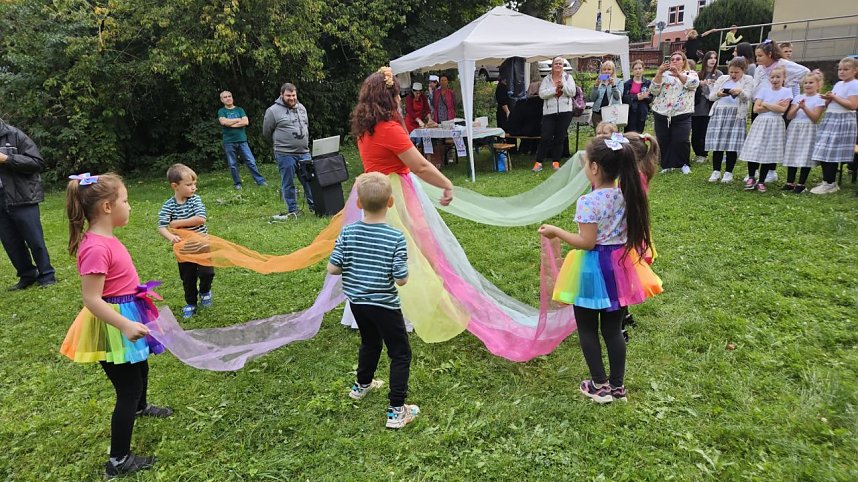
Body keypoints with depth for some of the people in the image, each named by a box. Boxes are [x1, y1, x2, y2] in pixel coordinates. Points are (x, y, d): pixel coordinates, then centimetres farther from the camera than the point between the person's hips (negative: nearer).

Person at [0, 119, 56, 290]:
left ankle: (46, 276, 16)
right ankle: (28, 276, 25)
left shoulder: (14, 135, -5)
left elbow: (38, 162, -8)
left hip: (22, 200, -5)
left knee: (35, 241, 3)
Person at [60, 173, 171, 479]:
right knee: (128, 389, 2)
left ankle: (140, 407, 61)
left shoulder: (105, 239, 2)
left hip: (127, 316, 10)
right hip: (114, 325, -10)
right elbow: (91, 299, -29)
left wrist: (141, 293, 26)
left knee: (140, 368, 32)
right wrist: (125, 325, -34)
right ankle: (118, 462, 16)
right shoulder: (96, 248, -28)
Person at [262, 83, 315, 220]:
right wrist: (280, 142, 12)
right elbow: (267, 133, 3)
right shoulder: (273, 111, -6)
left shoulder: (301, 108, 11)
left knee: (309, 180, 9)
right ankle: (292, 211, 12)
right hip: (285, 154, -5)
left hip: (304, 152, 5)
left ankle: (313, 205, 21)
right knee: (288, 183, 2)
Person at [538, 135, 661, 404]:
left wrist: (556, 232, -10)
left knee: (587, 329, 12)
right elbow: (629, 231, 9)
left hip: (594, 269, -6)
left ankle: (600, 386, 20)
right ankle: (617, 386, 27)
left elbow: (587, 243, -20)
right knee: (613, 329, 17)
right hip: (620, 266, 7)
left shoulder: (588, 202, -21)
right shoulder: (628, 194, -1)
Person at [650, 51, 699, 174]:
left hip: (682, 115, -2)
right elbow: (653, 90, -2)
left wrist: (678, 74, -27)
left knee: (681, 141, -10)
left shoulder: (691, 73, 12)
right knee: (663, 141, 3)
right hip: (661, 114, 2)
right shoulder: (664, 74, 13)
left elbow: (693, 83, -12)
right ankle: (666, 165, 19)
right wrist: (659, 72, -14)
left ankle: (684, 164, 12)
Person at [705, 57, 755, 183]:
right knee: (717, 143, -1)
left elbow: (747, 96, -5)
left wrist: (740, 92, -26)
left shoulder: (748, 80, 10)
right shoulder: (722, 79, 17)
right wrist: (718, 94, -10)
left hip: (736, 114, -2)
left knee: (732, 144, -5)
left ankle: (728, 172, 4)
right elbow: (711, 96, 12)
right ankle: (716, 171, 7)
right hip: (719, 112, 2)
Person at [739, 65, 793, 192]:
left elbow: (782, 109, -12)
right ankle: (751, 177, 11)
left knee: (769, 153, 2)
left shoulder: (786, 91, 3)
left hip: (775, 124, -1)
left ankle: (761, 181, 11)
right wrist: (774, 106, -9)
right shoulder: (763, 90, 7)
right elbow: (756, 108, -4)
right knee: (754, 151, -6)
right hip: (760, 123, 1)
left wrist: (765, 104, -7)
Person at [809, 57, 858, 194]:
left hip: (842, 122, -8)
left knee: (831, 154, -8)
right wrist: (828, 99, -1)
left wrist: (834, 97, -16)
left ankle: (830, 184, -1)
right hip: (829, 120, 8)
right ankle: (827, 181, 15)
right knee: (824, 153, 6)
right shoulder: (838, 84, 16)